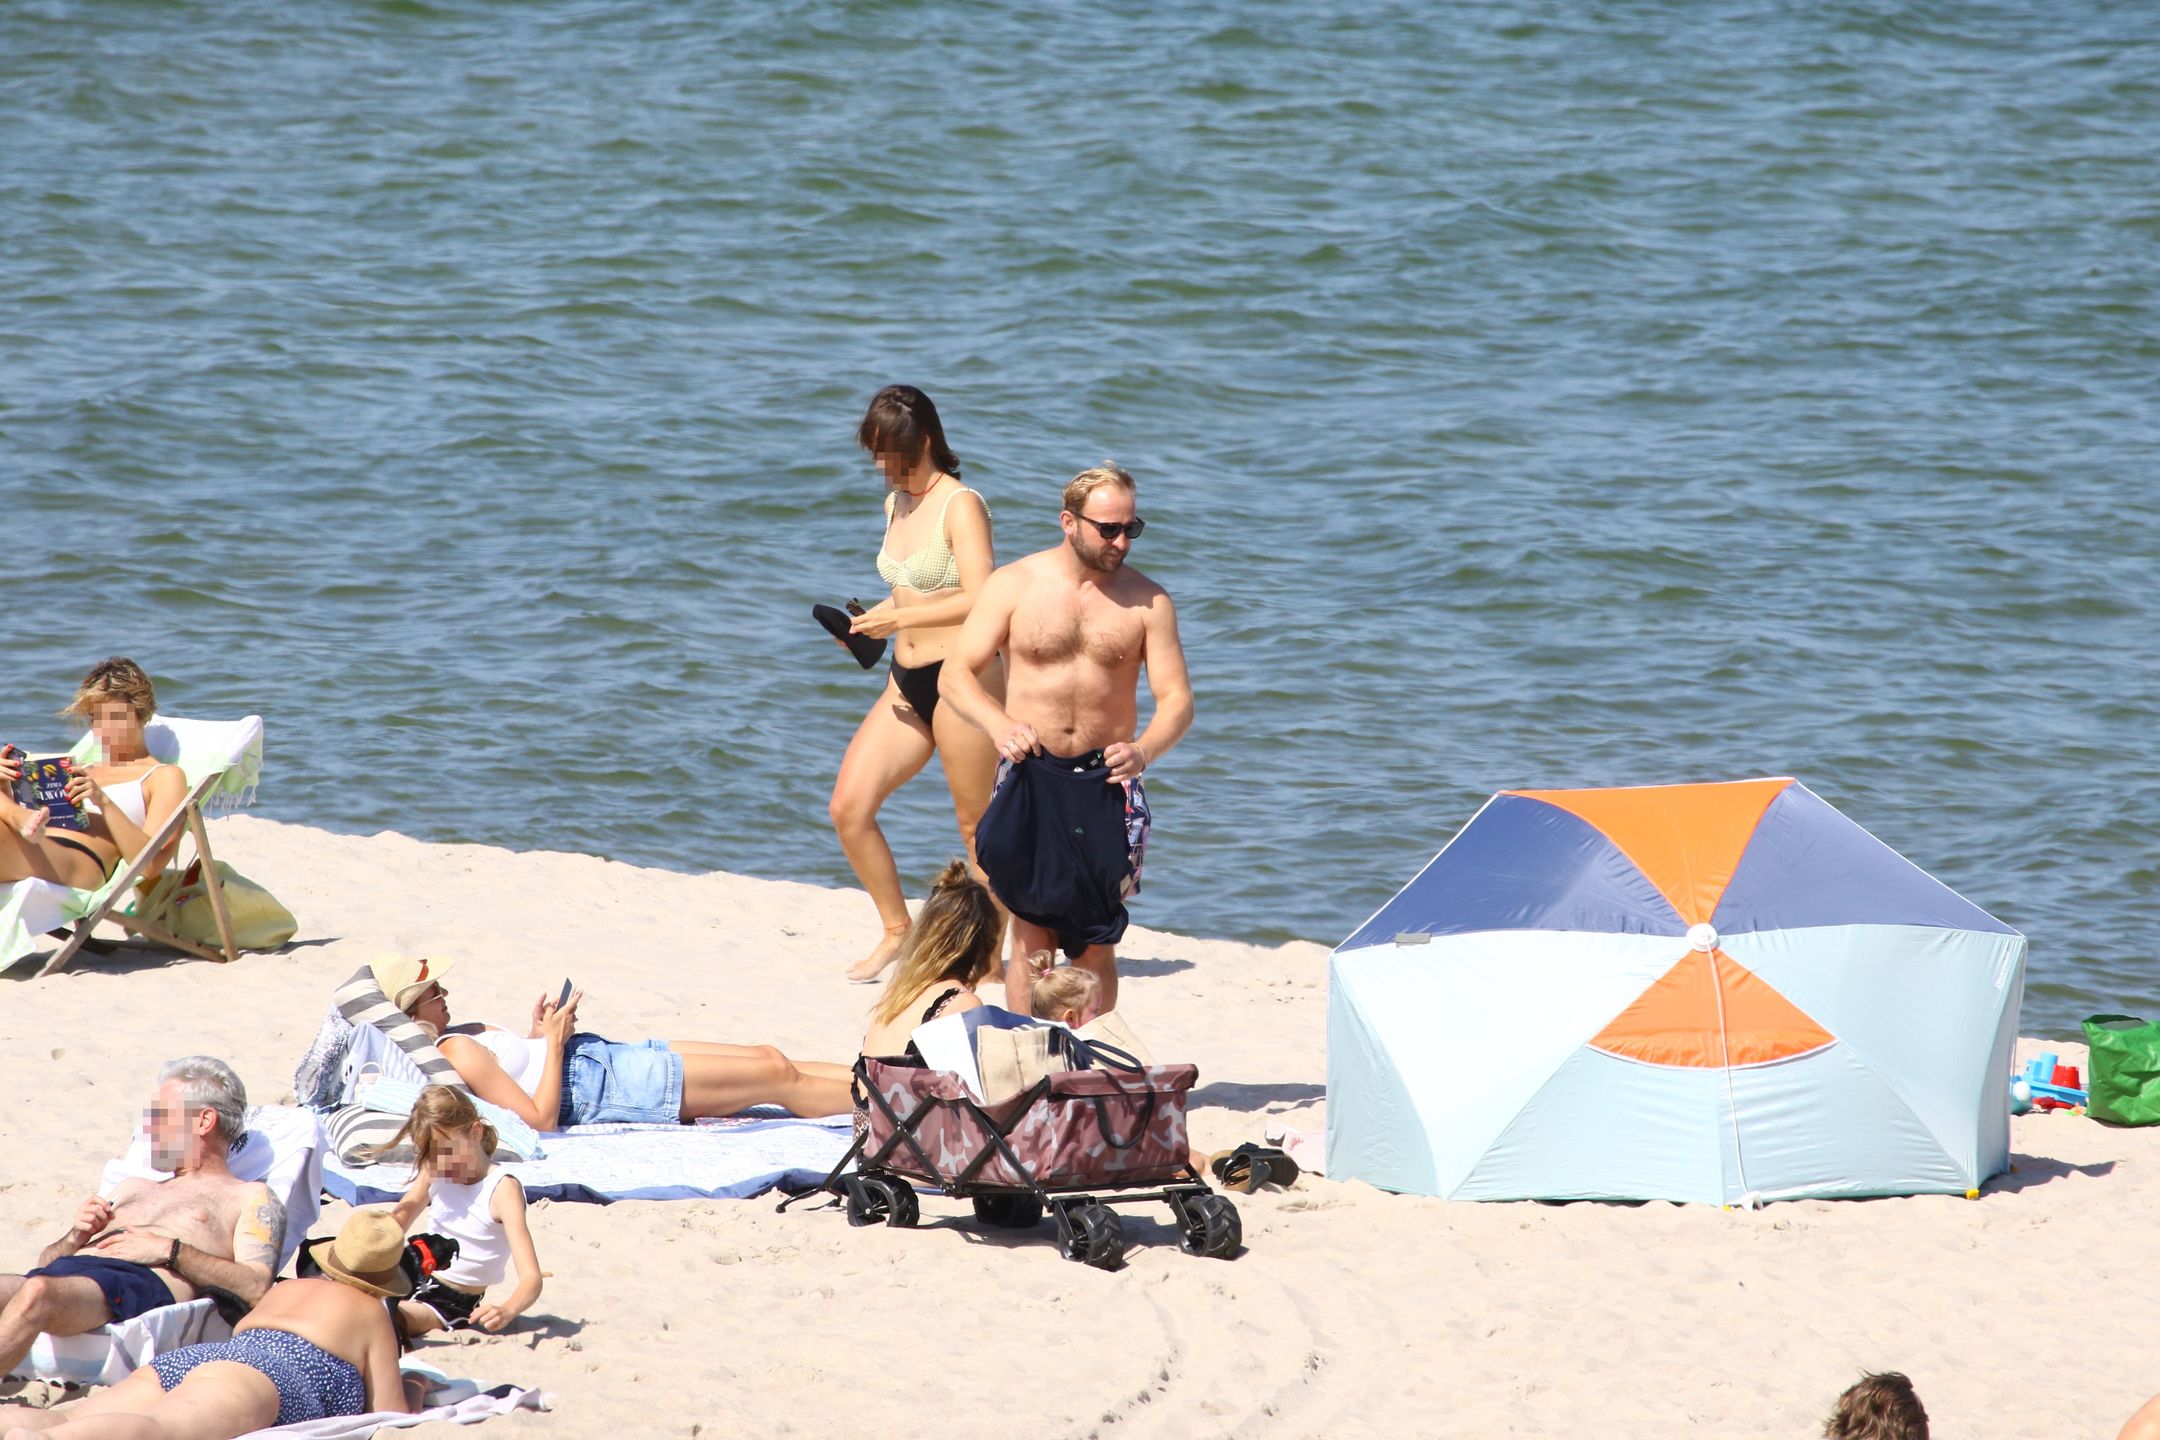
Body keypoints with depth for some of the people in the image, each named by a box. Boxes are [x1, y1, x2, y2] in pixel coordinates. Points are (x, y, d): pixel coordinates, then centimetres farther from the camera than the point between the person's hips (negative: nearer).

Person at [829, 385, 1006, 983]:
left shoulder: (960, 507, -12)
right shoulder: (897, 504, 14)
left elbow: (979, 601, -21)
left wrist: (897, 619, -19)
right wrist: (870, 622, 8)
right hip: (907, 682, 8)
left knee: (978, 827, 1)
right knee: (848, 808, -1)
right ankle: (896, 932, 15)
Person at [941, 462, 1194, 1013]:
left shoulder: (1147, 601, 2)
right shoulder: (1014, 586, -1)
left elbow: (1176, 700, -2)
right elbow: (956, 675, -2)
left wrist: (1145, 750, -24)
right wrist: (999, 724, -23)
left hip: (1106, 782, 1)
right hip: (1030, 779, -1)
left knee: (1096, 942, 3)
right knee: (1031, 934, -3)